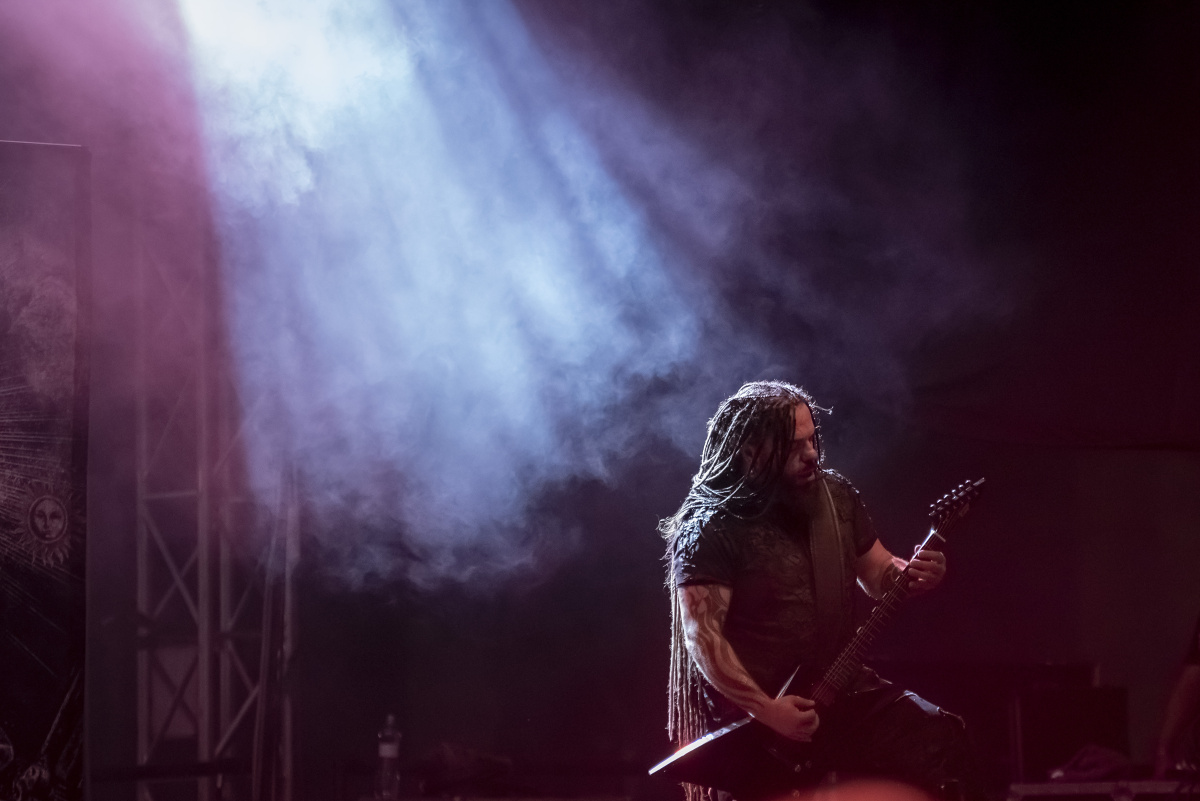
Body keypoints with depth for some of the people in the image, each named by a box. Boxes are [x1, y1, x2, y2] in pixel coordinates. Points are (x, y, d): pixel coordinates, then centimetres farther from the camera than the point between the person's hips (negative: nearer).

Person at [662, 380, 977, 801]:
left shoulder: (836, 496, 6)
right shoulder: (709, 532, -14)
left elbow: (878, 573, 18)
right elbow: (703, 636, -19)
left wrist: (913, 574, -7)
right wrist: (766, 711, -27)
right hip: (751, 715, -5)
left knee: (939, 737, -12)